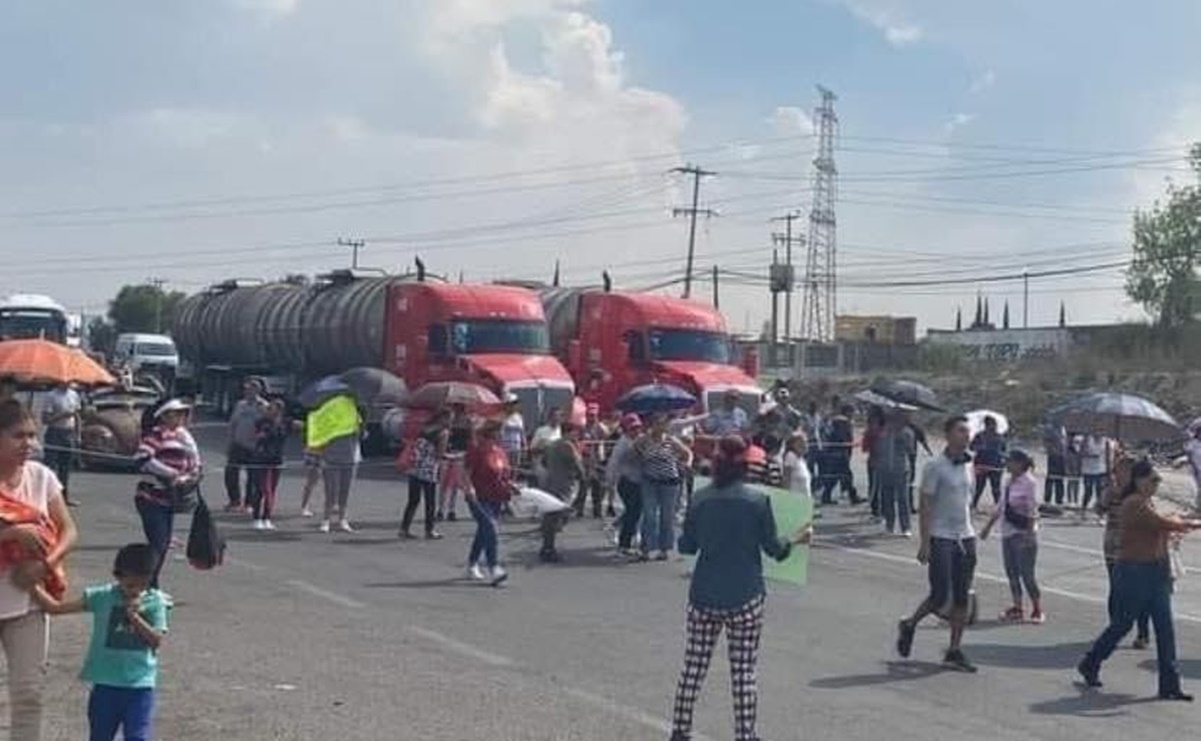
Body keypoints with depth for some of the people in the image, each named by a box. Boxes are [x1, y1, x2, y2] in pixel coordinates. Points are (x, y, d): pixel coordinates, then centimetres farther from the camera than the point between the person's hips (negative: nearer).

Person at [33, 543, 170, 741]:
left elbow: (157, 641, -8)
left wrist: (135, 616, -16)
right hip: (106, 684, 1)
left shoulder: (155, 602, -2)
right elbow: (56, 607, -3)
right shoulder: (102, 597, -3)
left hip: (140, 686, -1)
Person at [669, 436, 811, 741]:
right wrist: (796, 539, 19)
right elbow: (773, 547, -1)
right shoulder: (758, 501, -8)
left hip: (704, 595, 2)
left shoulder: (700, 499, -2)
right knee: (743, 671, 4)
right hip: (745, 597, -2)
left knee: (694, 665, 11)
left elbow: (686, 546, 6)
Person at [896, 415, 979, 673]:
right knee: (940, 596, -7)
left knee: (962, 598, 5)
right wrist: (924, 543, -16)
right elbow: (925, 506, -11)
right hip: (941, 538, -6)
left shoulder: (969, 466, 10)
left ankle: (954, 650, 13)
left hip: (965, 538, 7)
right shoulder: (936, 467, -10)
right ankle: (909, 625, 19)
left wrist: (970, 536, 17)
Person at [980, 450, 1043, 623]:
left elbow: (1032, 512, -17)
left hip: (1024, 535, -8)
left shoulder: (1029, 483, -13)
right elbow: (1001, 508, 19)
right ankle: (1017, 608, 19)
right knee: (1012, 573, 10)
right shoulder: (1010, 482, 11)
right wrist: (988, 526, 21)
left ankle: (1037, 610, 8)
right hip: (1008, 534, 8)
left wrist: (1029, 534, -22)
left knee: (1027, 574, -4)